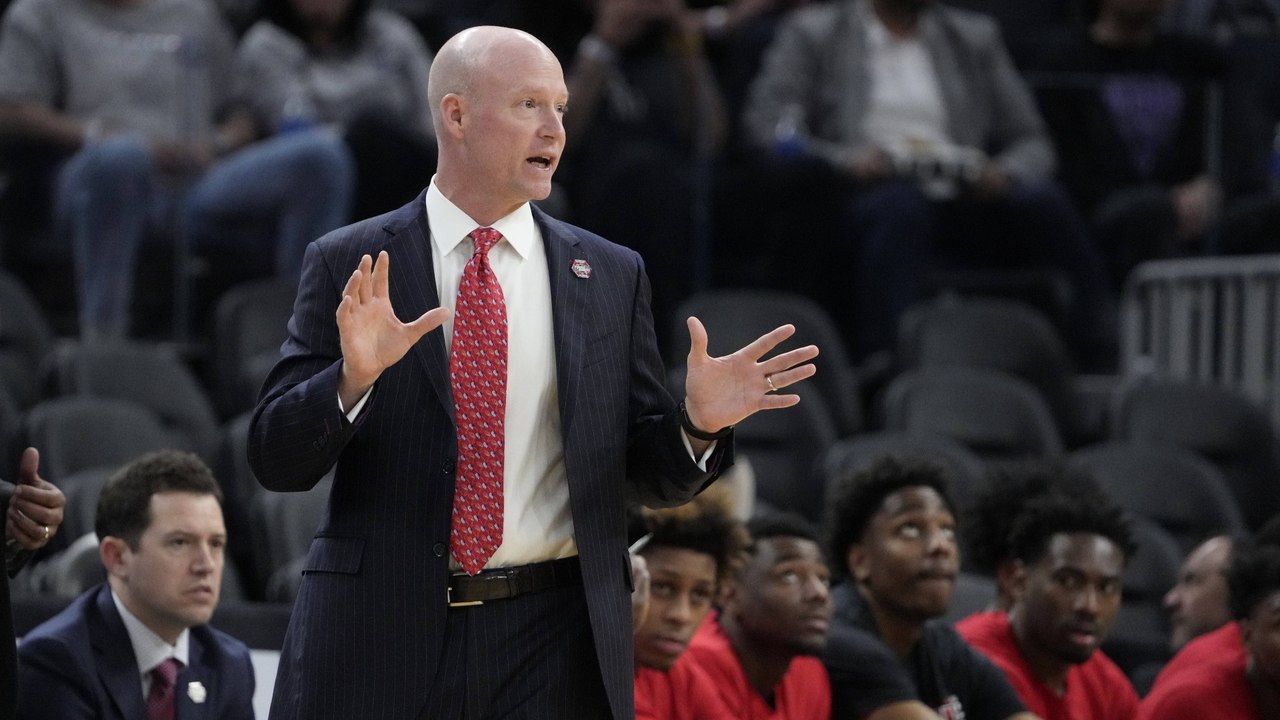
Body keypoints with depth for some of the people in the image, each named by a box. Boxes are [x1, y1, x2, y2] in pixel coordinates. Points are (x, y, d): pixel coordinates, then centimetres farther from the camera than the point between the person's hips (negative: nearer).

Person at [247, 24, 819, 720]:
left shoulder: (611, 276, 8)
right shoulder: (348, 265, 2)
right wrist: (353, 378, -19)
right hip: (382, 636, -1)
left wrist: (699, 423, -11)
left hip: (554, 644, 2)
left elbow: (651, 474, 10)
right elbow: (275, 459, -2)